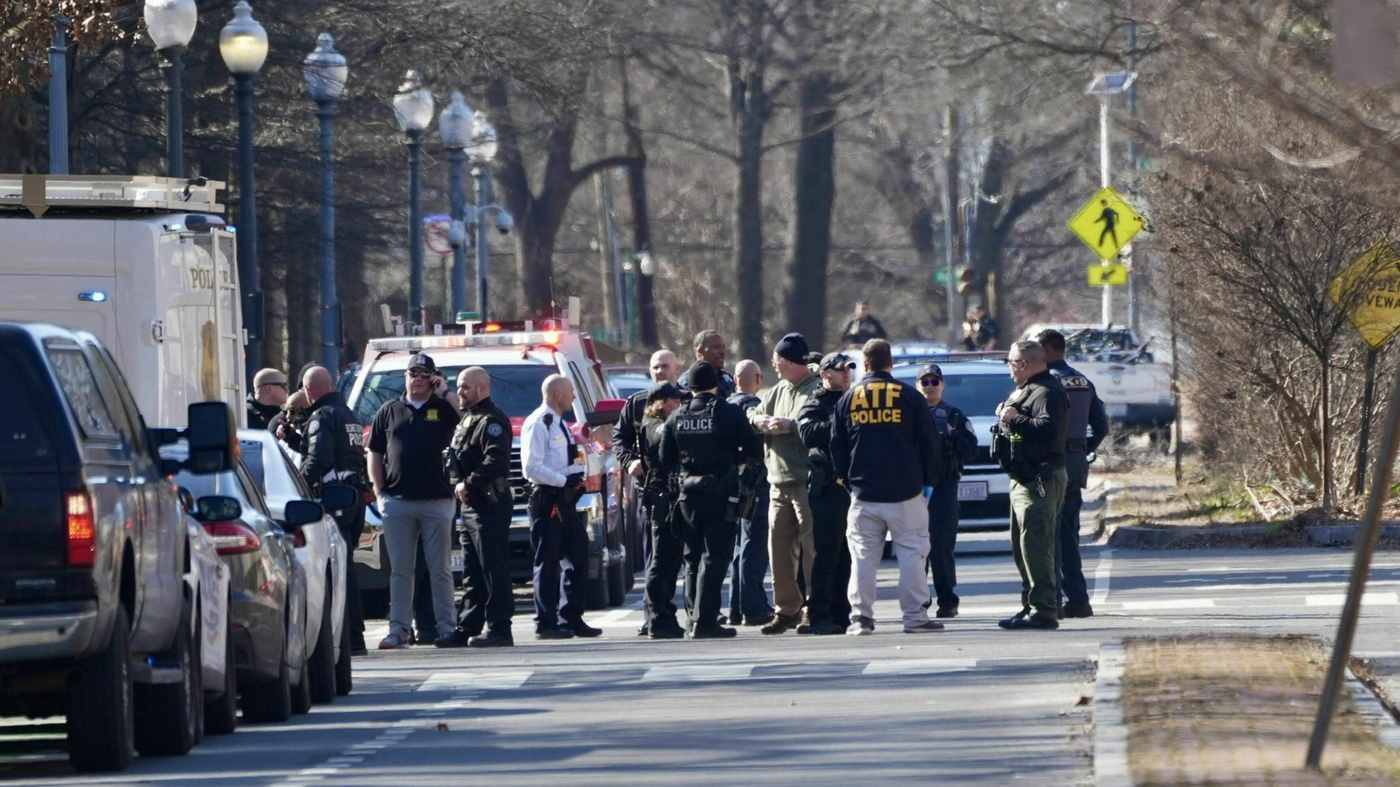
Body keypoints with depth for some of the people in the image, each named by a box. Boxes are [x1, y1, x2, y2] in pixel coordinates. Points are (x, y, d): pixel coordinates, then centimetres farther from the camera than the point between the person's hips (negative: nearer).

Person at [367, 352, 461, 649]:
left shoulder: (444, 409, 6)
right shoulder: (389, 411, 11)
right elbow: (374, 454, 13)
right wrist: (379, 491, 2)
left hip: (436, 502, -1)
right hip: (397, 502, 1)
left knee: (441, 569, 3)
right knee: (400, 569, 4)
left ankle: (446, 625, 7)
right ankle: (398, 629, 6)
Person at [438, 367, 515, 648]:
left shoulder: (492, 421, -10)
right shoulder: (467, 420, 21)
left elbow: (496, 461, -23)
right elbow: (455, 460, 24)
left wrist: (469, 484, -20)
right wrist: (457, 484, 6)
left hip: (489, 506, -10)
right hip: (469, 506, 10)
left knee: (493, 570, -8)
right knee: (472, 573, 12)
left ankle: (499, 630, -8)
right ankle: (467, 629, 15)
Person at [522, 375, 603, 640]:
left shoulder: (560, 424, 18)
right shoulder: (538, 424, -12)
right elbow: (531, 468, -19)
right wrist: (564, 479, -20)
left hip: (565, 501, 9)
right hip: (547, 500, -9)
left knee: (577, 559, 10)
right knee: (548, 563, -5)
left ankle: (571, 618, 18)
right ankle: (545, 623, -1)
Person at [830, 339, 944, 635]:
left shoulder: (848, 399, 5)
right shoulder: (909, 397, -1)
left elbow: (837, 447, 8)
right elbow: (928, 442, -1)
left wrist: (849, 482, 16)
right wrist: (928, 481, 8)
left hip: (864, 494, 2)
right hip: (905, 493, -2)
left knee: (863, 556, 5)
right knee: (911, 553, 1)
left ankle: (861, 617, 1)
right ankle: (915, 617, -2)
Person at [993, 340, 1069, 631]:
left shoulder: (1047, 392, -14)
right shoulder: (1025, 390, 21)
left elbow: (1048, 428, -28)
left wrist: (1015, 419, -21)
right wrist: (1006, 415, 10)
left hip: (1040, 478, -12)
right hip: (1024, 479, 12)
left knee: (1035, 546, -14)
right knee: (1022, 547, 16)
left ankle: (1043, 610, -16)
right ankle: (1031, 605, 23)